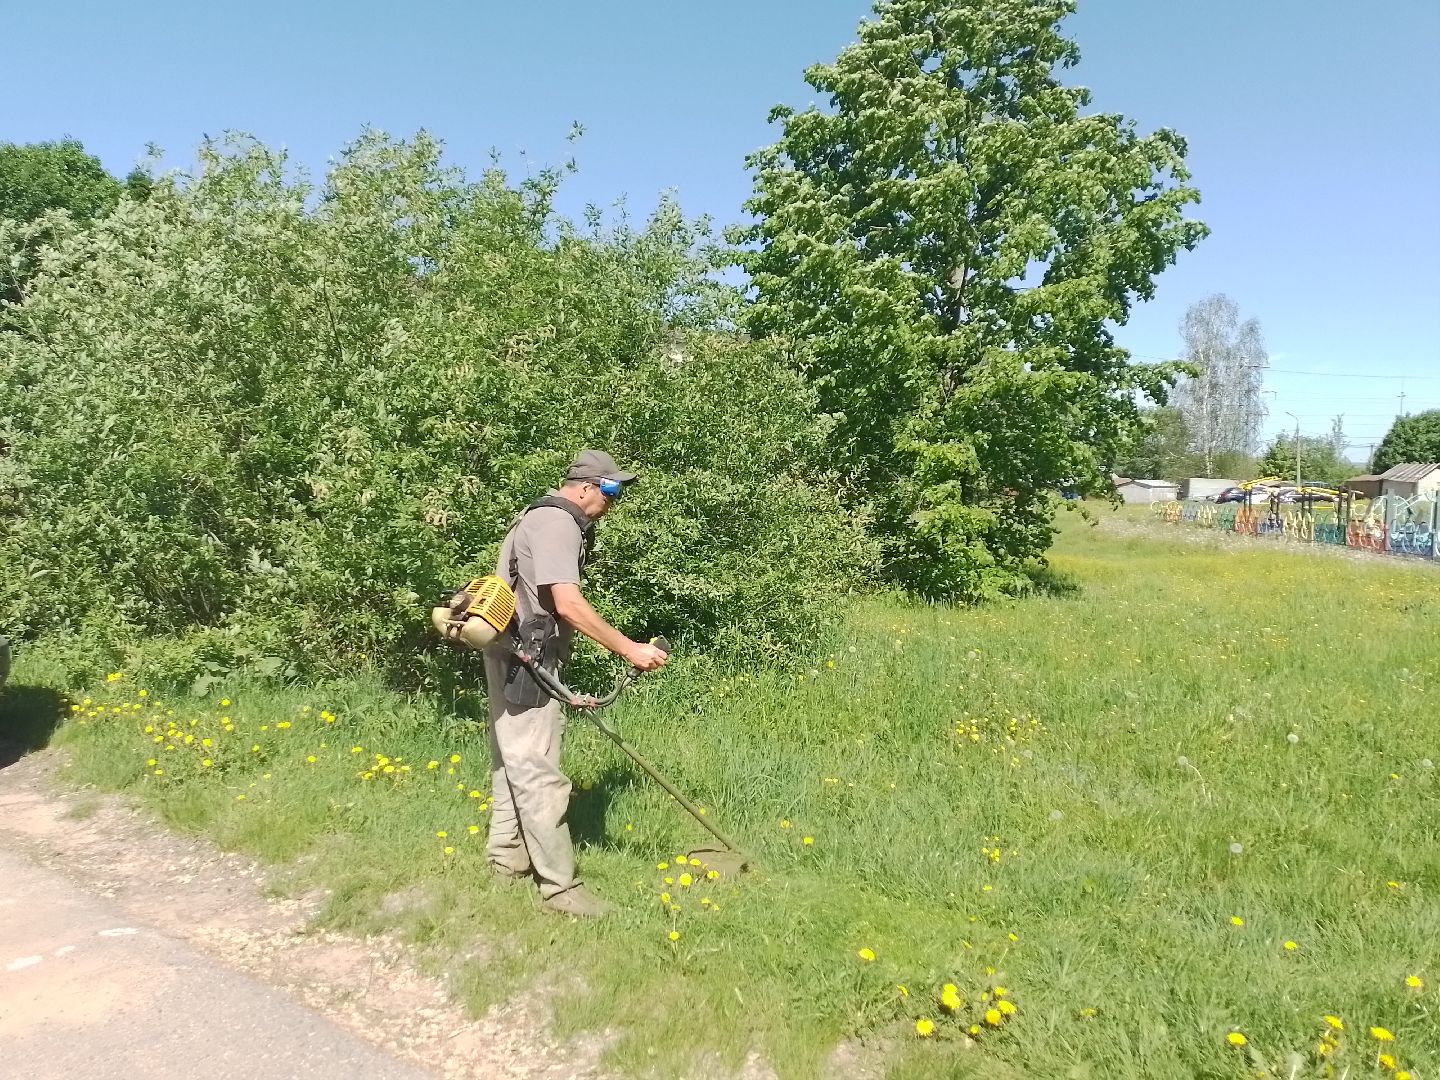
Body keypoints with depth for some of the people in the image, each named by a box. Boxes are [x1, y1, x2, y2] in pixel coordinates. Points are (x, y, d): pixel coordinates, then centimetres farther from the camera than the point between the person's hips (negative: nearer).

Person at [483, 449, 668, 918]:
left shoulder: (546, 519, 18)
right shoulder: (557, 522, -16)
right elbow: (568, 605, -25)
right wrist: (630, 649, -23)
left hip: (519, 660, 11)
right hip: (525, 660, -11)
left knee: (514, 760, 18)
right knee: (538, 771, -7)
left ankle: (508, 858, 30)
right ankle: (559, 885, -2)